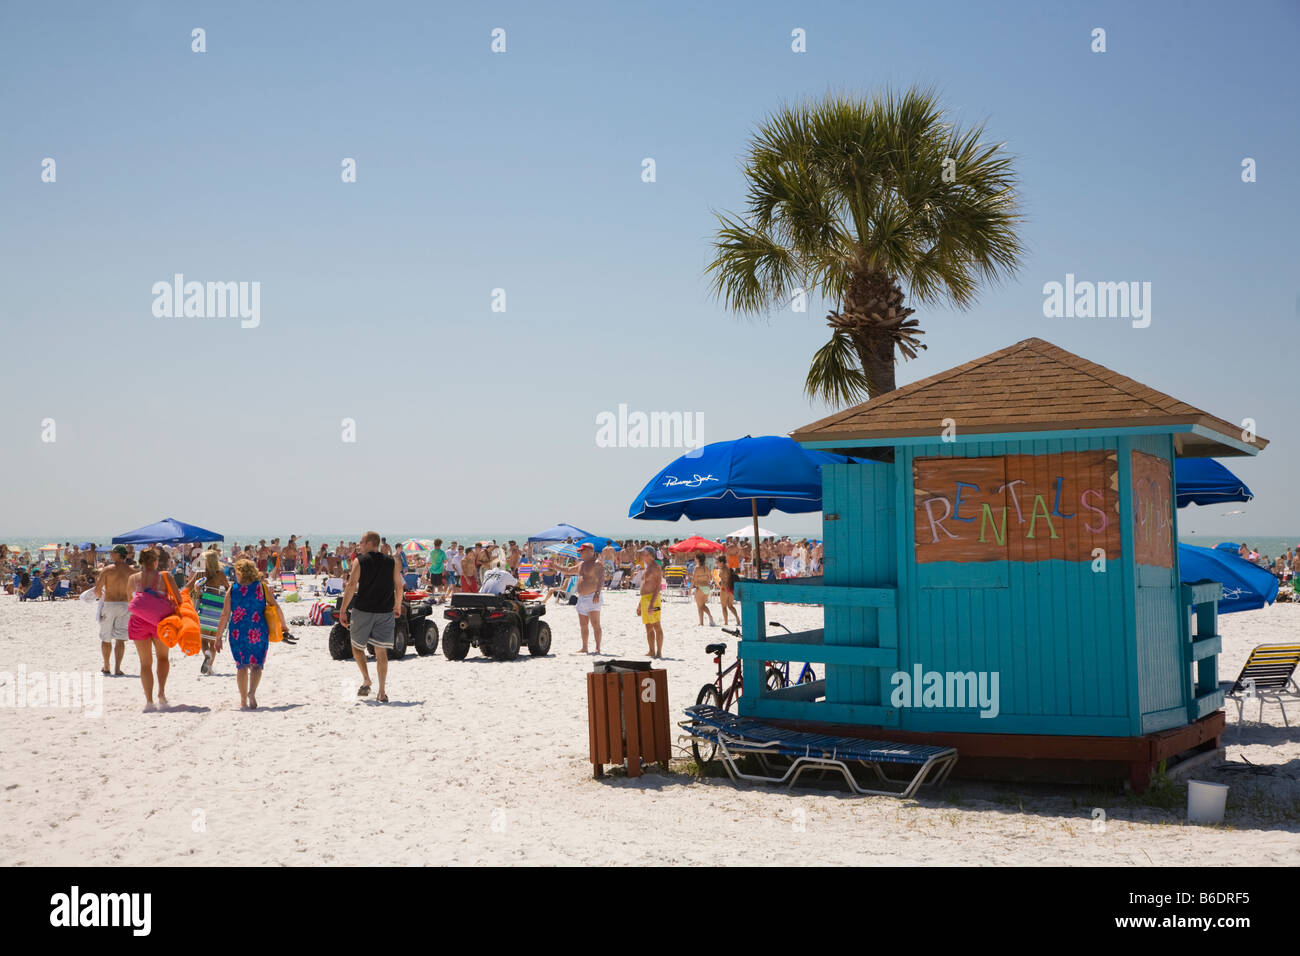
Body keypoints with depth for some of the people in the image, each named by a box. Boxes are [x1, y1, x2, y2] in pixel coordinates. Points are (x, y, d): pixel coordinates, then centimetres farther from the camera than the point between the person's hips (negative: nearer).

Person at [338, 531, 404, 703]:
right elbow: (399, 587, 8)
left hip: (363, 611, -3)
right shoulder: (391, 562, 6)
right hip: (385, 612, 3)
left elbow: (351, 587, -10)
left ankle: (366, 680, 6)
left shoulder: (360, 561, -4)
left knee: (357, 646, 18)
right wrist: (398, 606, 23)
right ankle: (381, 692, 1)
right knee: (381, 651, 4)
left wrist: (343, 610, -6)